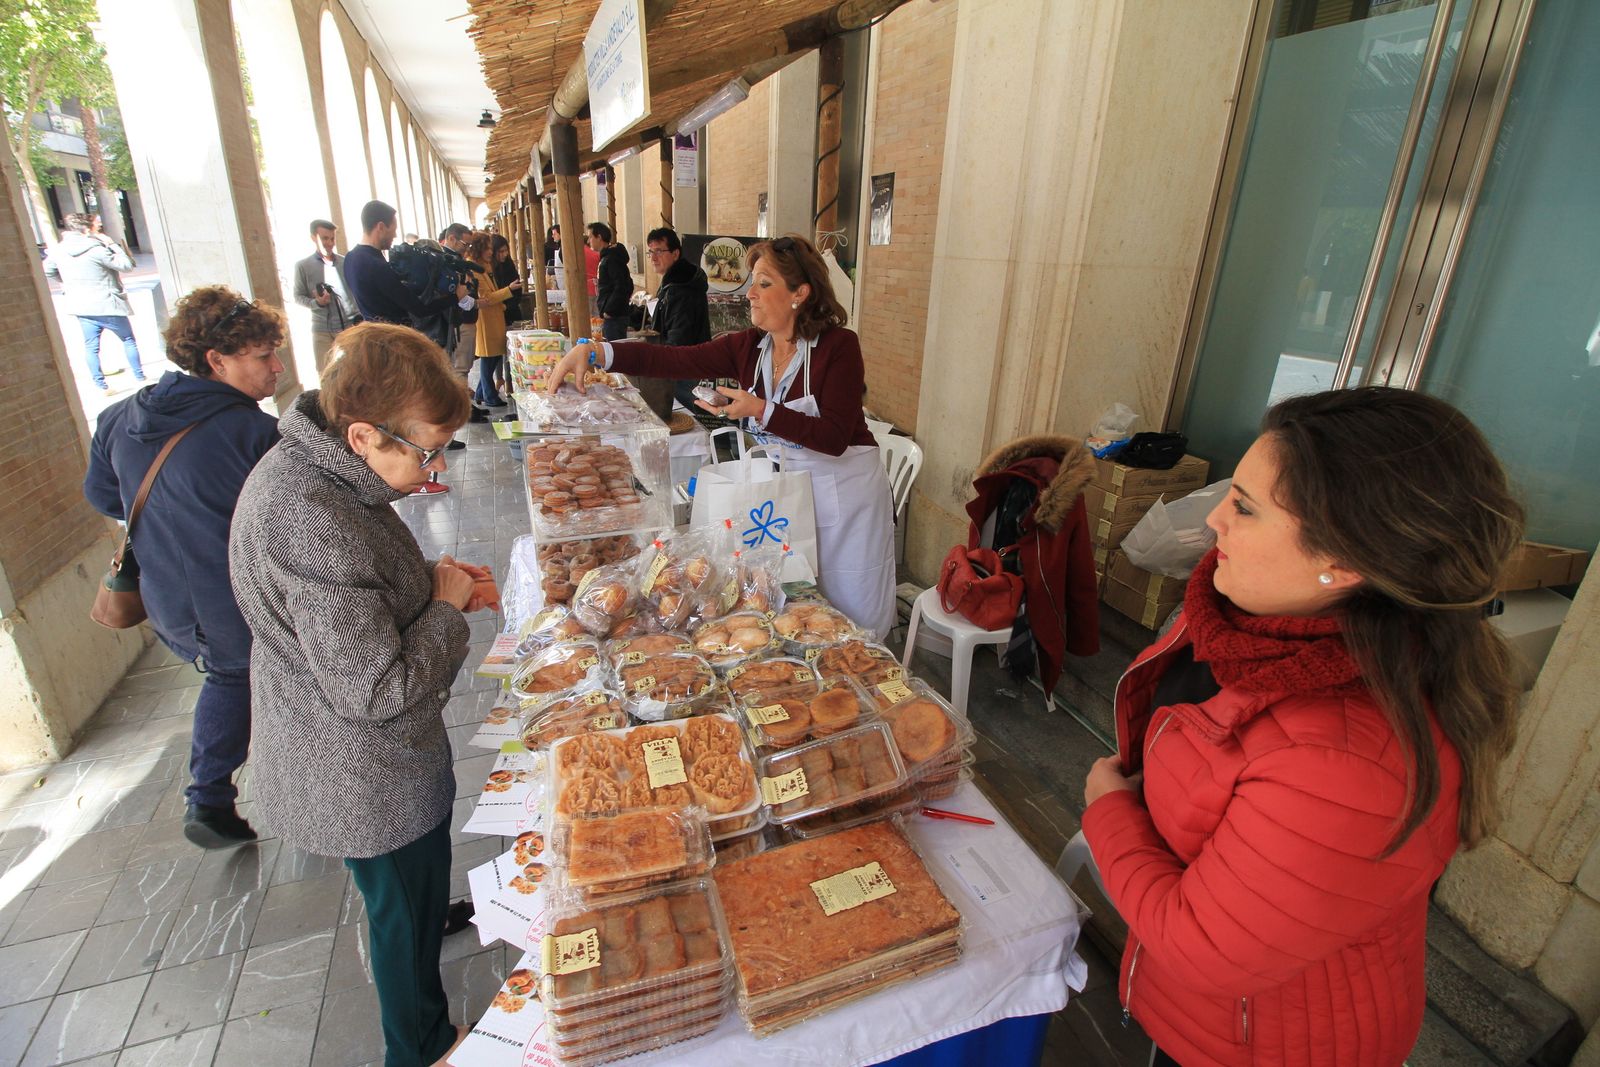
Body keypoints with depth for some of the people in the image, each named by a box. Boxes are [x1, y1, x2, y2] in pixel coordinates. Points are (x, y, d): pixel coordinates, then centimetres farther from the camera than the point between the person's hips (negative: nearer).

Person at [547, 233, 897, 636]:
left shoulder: (838, 346, -16)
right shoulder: (748, 346, -1)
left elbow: (834, 438, -22)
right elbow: (672, 359, -9)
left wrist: (761, 411, -29)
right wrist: (591, 352, -20)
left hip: (841, 491, -5)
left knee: (851, 612, 8)